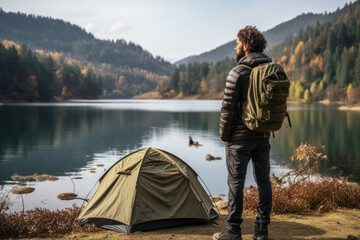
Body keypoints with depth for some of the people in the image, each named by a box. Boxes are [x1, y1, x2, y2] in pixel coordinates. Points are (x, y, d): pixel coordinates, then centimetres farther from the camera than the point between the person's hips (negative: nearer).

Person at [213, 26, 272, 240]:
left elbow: (228, 108, -11)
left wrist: (225, 136, -1)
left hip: (241, 136, -6)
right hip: (264, 136, 6)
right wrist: (267, 128, 17)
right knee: (264, 180, 10)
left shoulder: (237, 73, -12)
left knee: (236, 182, 1)